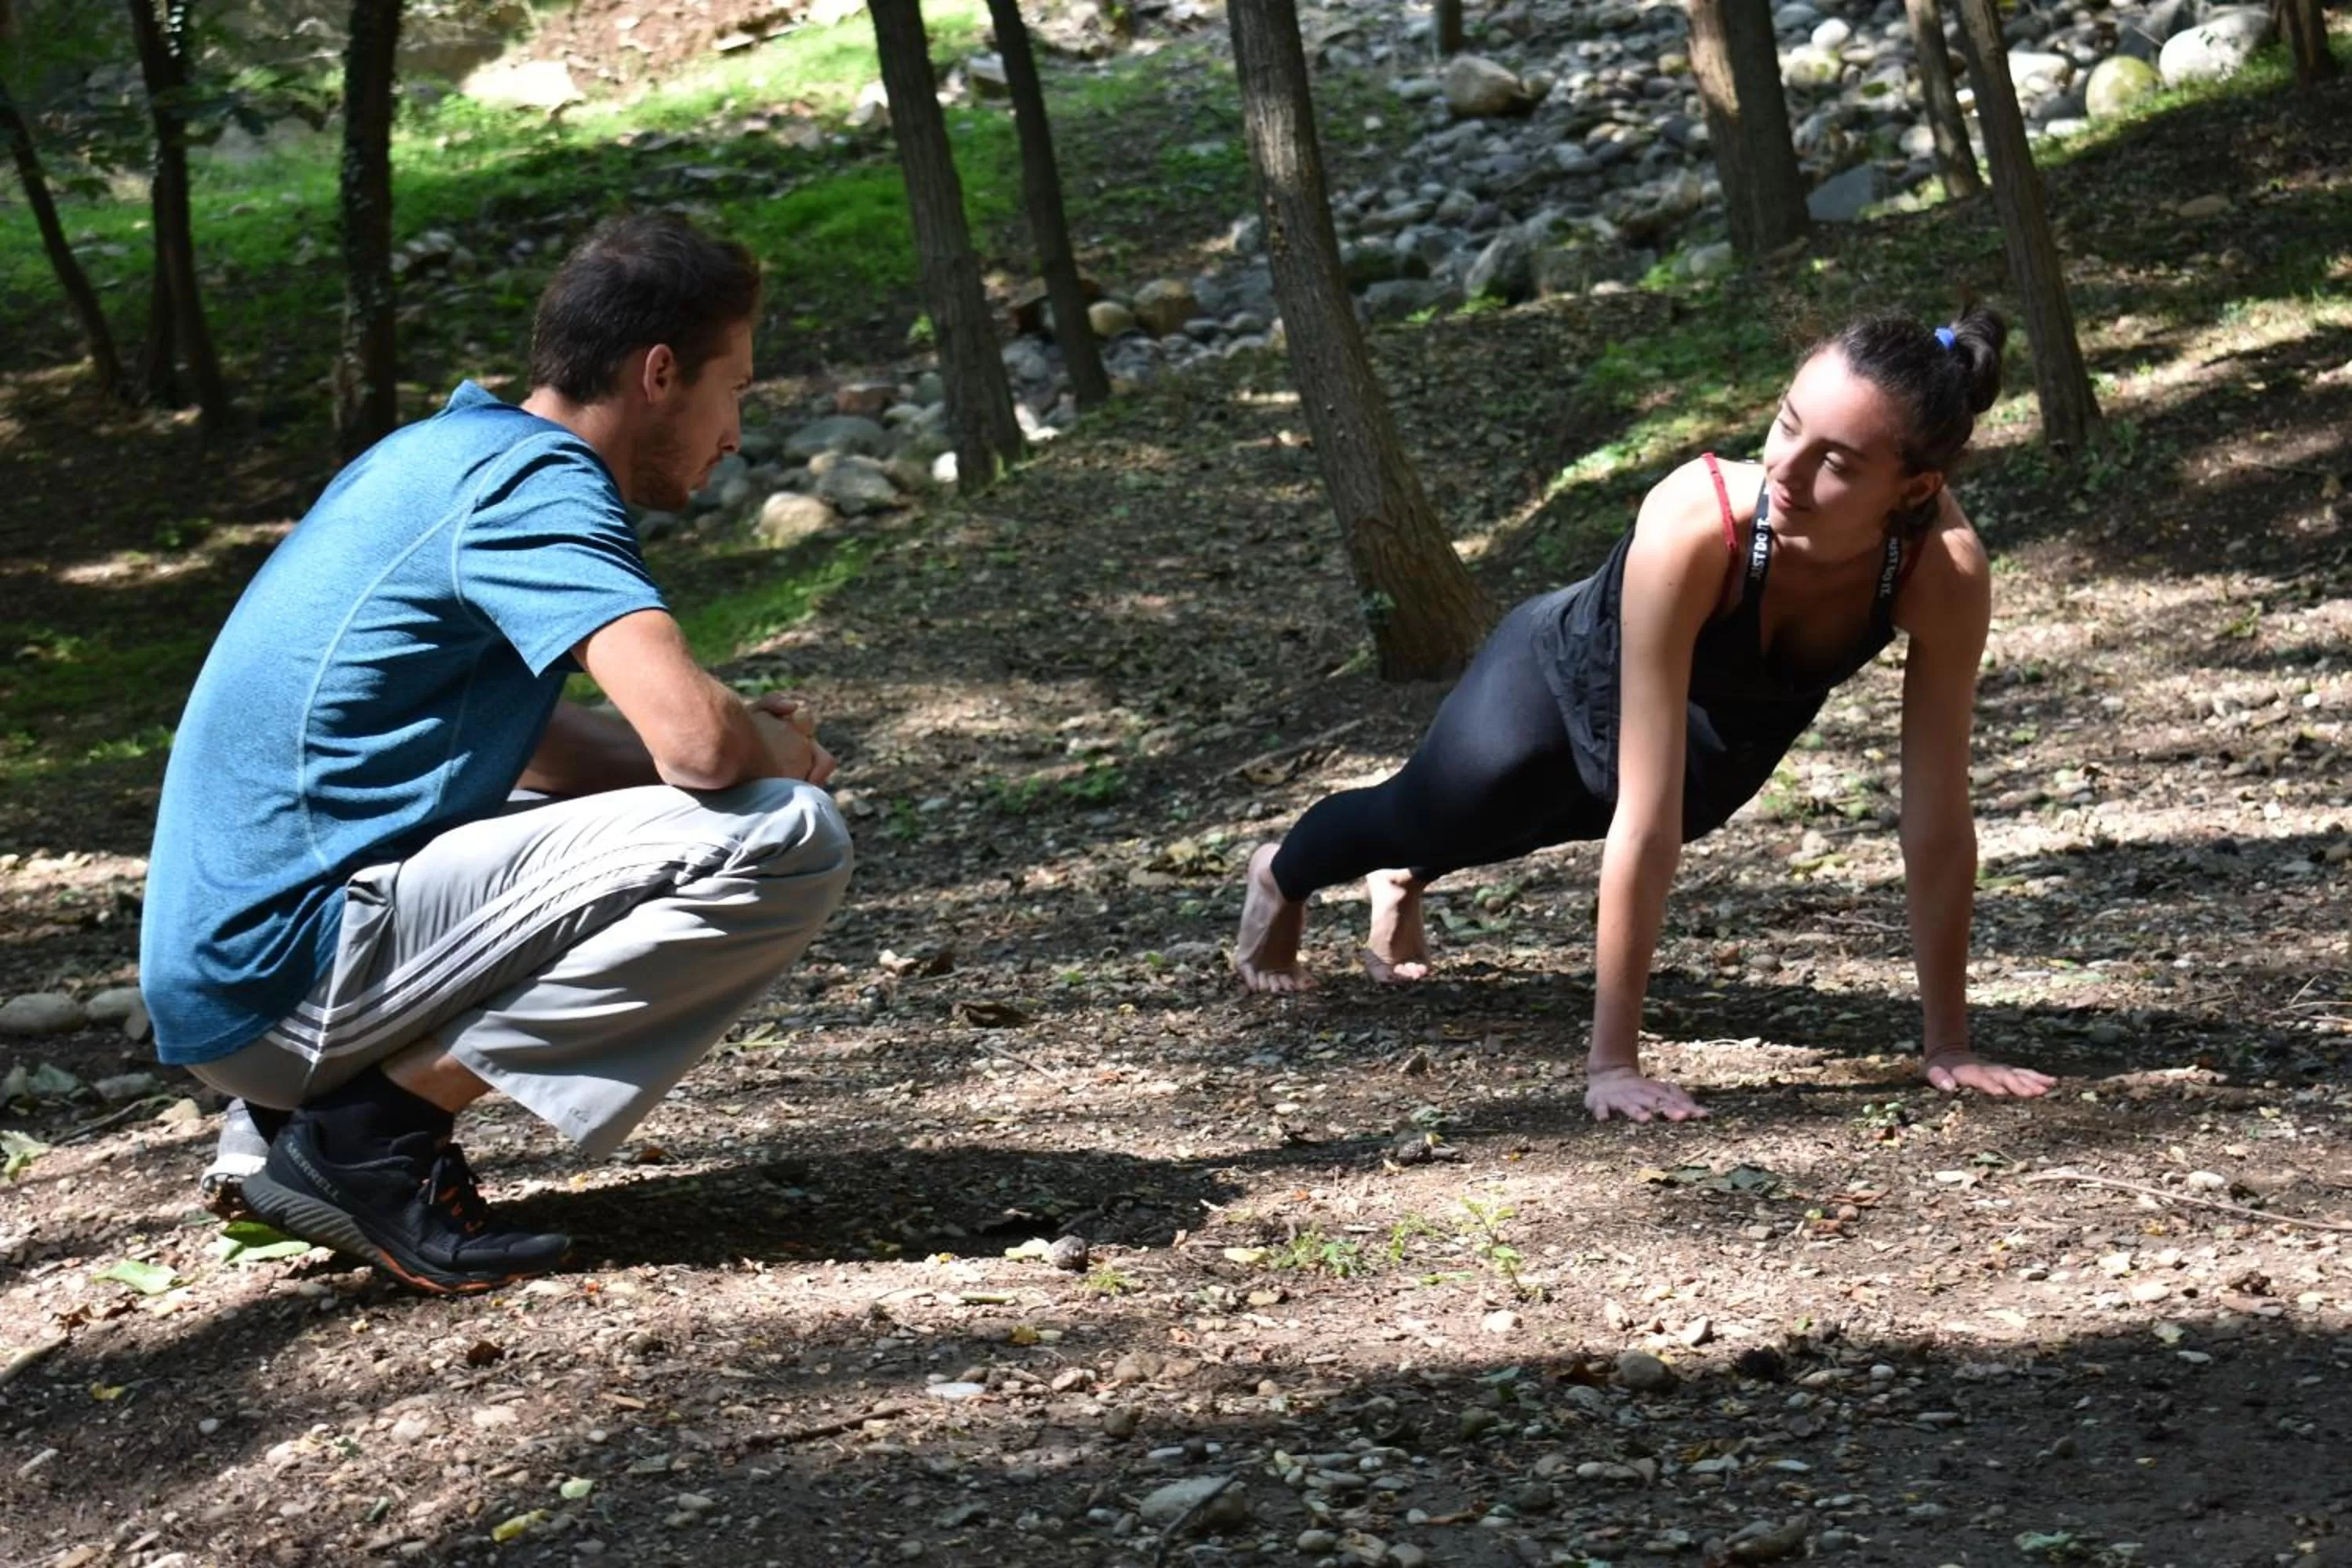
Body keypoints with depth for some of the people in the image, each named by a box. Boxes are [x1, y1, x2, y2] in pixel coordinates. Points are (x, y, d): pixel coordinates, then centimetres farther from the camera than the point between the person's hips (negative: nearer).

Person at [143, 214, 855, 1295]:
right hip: (293, 971, -10)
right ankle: (383, 1123, -9)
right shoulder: (537, 480, -12)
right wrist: (783, 754, 0)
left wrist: (750, 747, 10)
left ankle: (292, 1125, 13)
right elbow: (696, 736, -25)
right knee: (787, 842, -15)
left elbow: (522, 739, 28)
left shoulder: (448, 450, 17)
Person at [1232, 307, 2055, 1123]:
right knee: (1426, 820, 27)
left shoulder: (1946, 570, -39)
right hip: (1566, 680, -3)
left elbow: (1937, 819, -28)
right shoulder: (1691, 526, -46)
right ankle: (1281, 874, 63)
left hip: (1731, 742, 3)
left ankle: (1403, 884, 69)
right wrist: (1612, 1063, -40)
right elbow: (1646, 820, -43)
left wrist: (1949, 1046, -24)